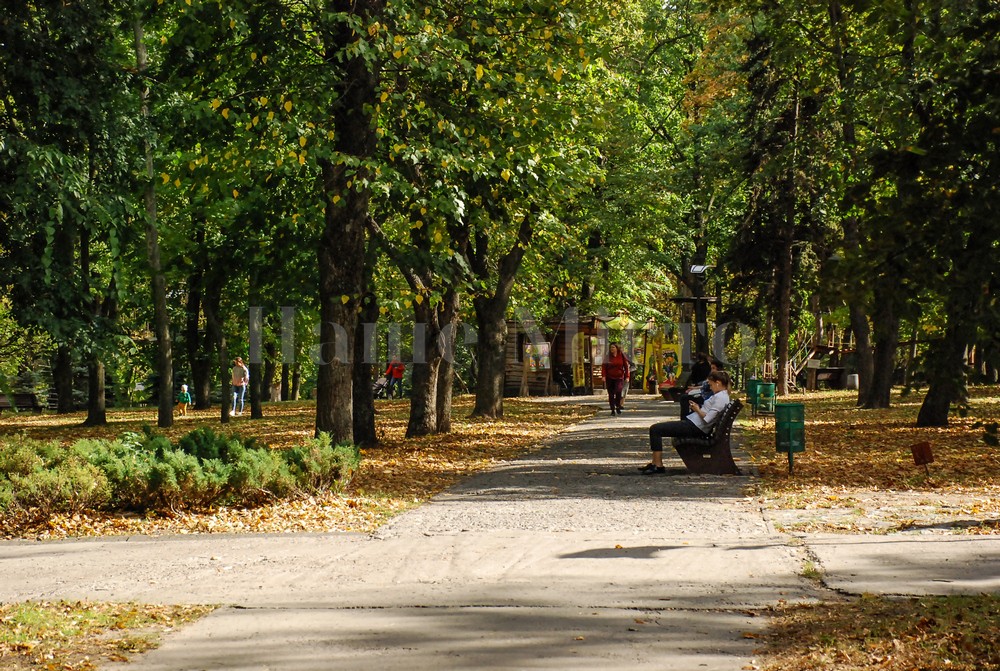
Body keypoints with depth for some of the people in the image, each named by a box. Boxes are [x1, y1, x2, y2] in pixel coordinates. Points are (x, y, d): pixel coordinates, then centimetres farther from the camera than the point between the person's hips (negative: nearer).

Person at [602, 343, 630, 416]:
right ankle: (613, 410, 12)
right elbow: (603, 367, 0)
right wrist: (604, 376, -13)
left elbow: (626, 367, 5)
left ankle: (618, 407, -3)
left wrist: (627, 377, -1)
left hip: (619, 377, -2)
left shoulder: (622, 356, 2)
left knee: (618, 391, -22)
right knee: (611, 394, 3)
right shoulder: (608, 357, 3)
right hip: (609, 378, 2)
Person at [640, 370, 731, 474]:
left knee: (655, 429, -13)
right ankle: (654, 463, 13)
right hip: (693, 423, 12)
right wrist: (697, 408, 7)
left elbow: (707, 419, -23)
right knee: (657, 428, 16)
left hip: (694, 427, -12)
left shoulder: (720, 398, -17)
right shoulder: (722, 395, 15)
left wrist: (697, 410, -7)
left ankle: (658, 466, -10)